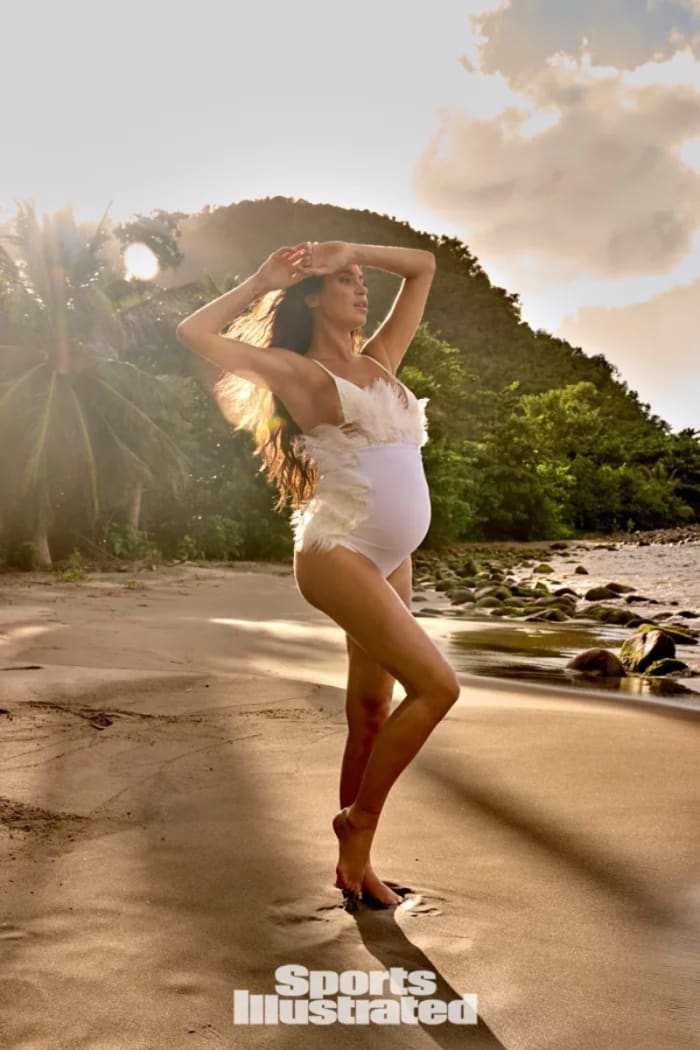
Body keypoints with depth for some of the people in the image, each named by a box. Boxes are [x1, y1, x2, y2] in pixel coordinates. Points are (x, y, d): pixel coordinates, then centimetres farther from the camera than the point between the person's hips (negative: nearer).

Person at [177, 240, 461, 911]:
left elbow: (423, 266, 24)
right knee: (436, 686, -14)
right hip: (336, 552, -7)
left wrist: (352, 250, 15)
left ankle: (354, 864, 22)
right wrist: (263, 280, 4)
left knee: (372, 712, 9)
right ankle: (359, 821, 5)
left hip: (391, 560, 7)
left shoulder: (380, 360, 17)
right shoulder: (296, 370, 1)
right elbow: (193, 333, -4)